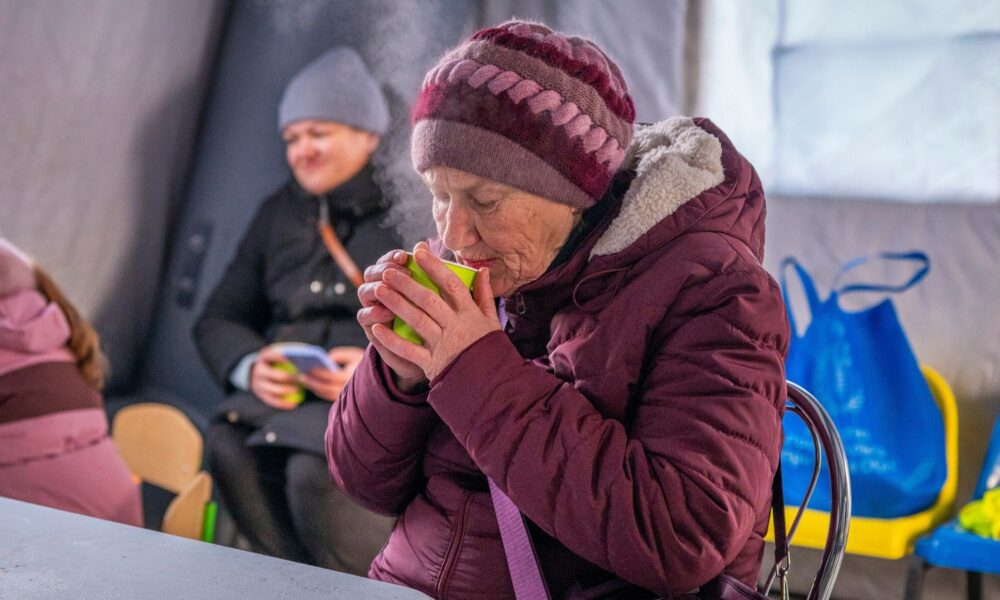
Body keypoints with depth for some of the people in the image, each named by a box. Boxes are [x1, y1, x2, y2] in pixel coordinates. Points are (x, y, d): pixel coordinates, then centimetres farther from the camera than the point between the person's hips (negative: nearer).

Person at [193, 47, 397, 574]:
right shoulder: (277, 213, 20)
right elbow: (218, 319, 19)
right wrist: (249, 366, -5)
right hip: (283, 393, 5)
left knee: (317, 471, -33)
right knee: (229, 449, -26)